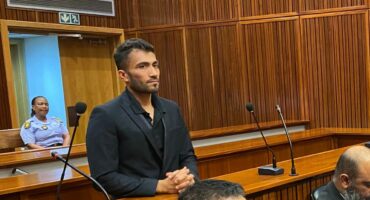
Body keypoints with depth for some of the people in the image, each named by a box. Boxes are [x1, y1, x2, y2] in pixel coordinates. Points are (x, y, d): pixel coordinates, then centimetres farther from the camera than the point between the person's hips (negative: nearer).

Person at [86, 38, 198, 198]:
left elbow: (188, 156, 13)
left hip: (177, 195, 5)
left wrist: (189, 177, -8)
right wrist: (160, 186, -16)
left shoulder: (172, 109, 8)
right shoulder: (105, 115, -10)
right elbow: (104, 178, -13)